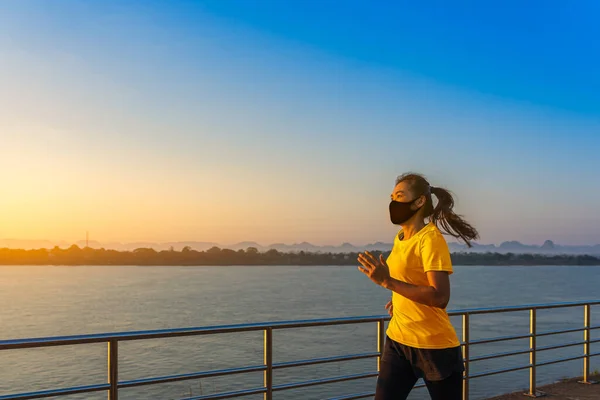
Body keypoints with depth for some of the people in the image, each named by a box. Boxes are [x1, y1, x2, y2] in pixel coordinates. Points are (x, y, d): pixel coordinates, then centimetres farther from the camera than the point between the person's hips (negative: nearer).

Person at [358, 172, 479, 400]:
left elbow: (440, 298, -25)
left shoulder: (431, 238, -16)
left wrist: (387, 282, -26)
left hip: (434, 346, -7)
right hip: (397, 340, 7)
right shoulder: (400, 238, 8)